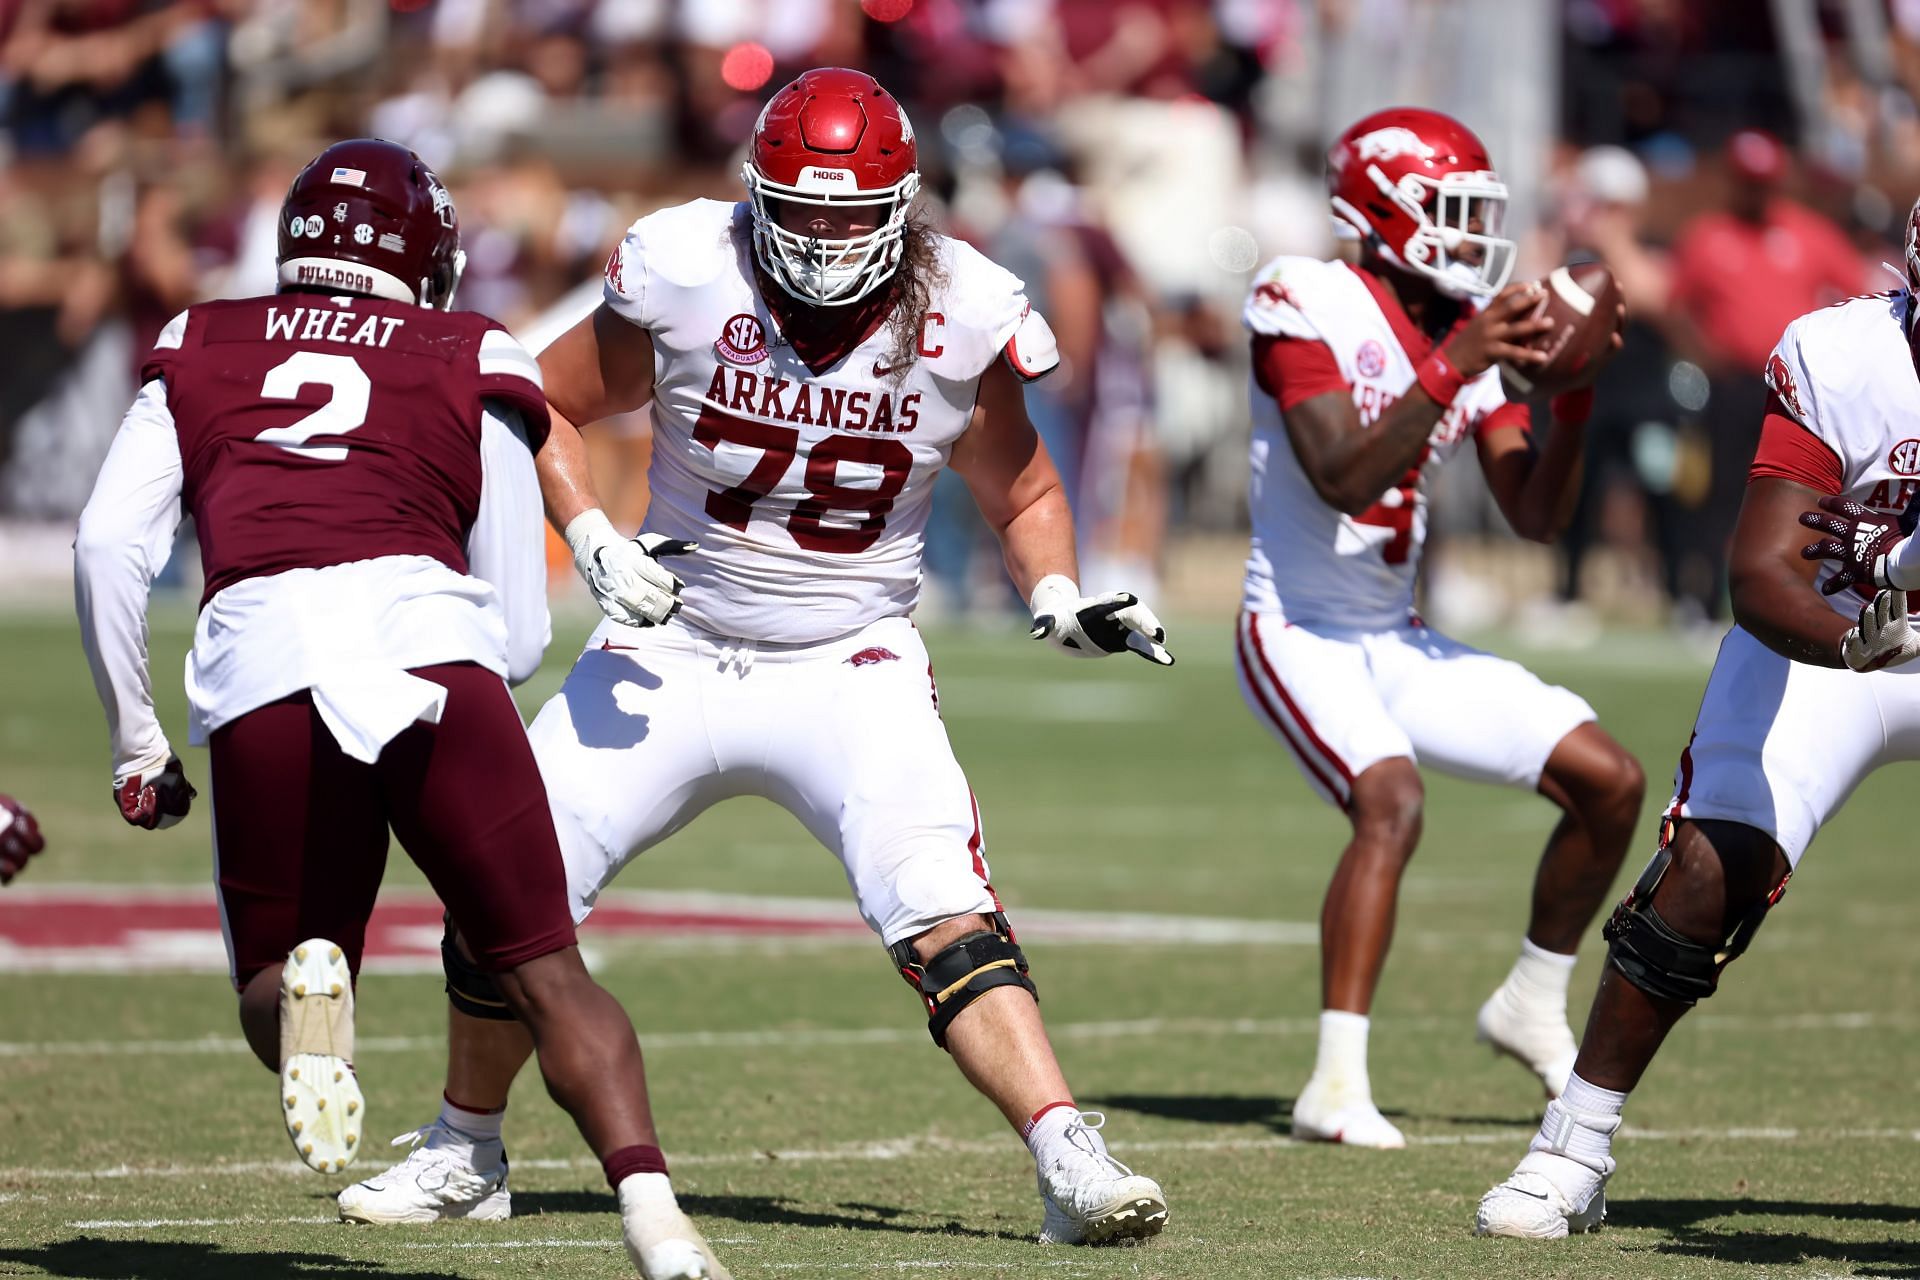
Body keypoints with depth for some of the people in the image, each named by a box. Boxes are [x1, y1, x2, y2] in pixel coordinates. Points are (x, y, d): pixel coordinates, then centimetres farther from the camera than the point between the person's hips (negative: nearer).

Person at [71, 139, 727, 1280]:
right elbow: (519, 633, 19)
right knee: (547, 975, 7)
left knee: (274, 989, 16)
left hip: (258, 656, 1)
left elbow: (110, 544, 14)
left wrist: (138, 743, 22)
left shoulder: (202, 351, 26)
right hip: (423, 629, 0)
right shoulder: (473, 366, 23)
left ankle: (305, 982, -19)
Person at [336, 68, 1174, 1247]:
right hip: (672, 656, 1)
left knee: (946, 916, -23)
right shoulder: (688, 276, -13)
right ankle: (466, 1152, 23)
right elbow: (549, 406, 2)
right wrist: (592, 539, -13)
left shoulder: (957, 320, -10)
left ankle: (1071, 1164, -25)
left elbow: (1021, 493, 8)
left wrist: (1063, 600, -10)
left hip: (849, 668, -1)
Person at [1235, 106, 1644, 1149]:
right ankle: (1337, 1087, -32)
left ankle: (1533, 1006, 24)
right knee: (1393, 802, -33)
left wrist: (1572, 399, -8)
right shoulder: (1310, 305, -14)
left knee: (1609, 781, 4)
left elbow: (1536, 517, 6)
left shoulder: (1471, 327, 7)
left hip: (1396, 643, 8)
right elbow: (1343, 480, -26)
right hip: (1299, 634, -8)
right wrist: (1452, 371, -29)